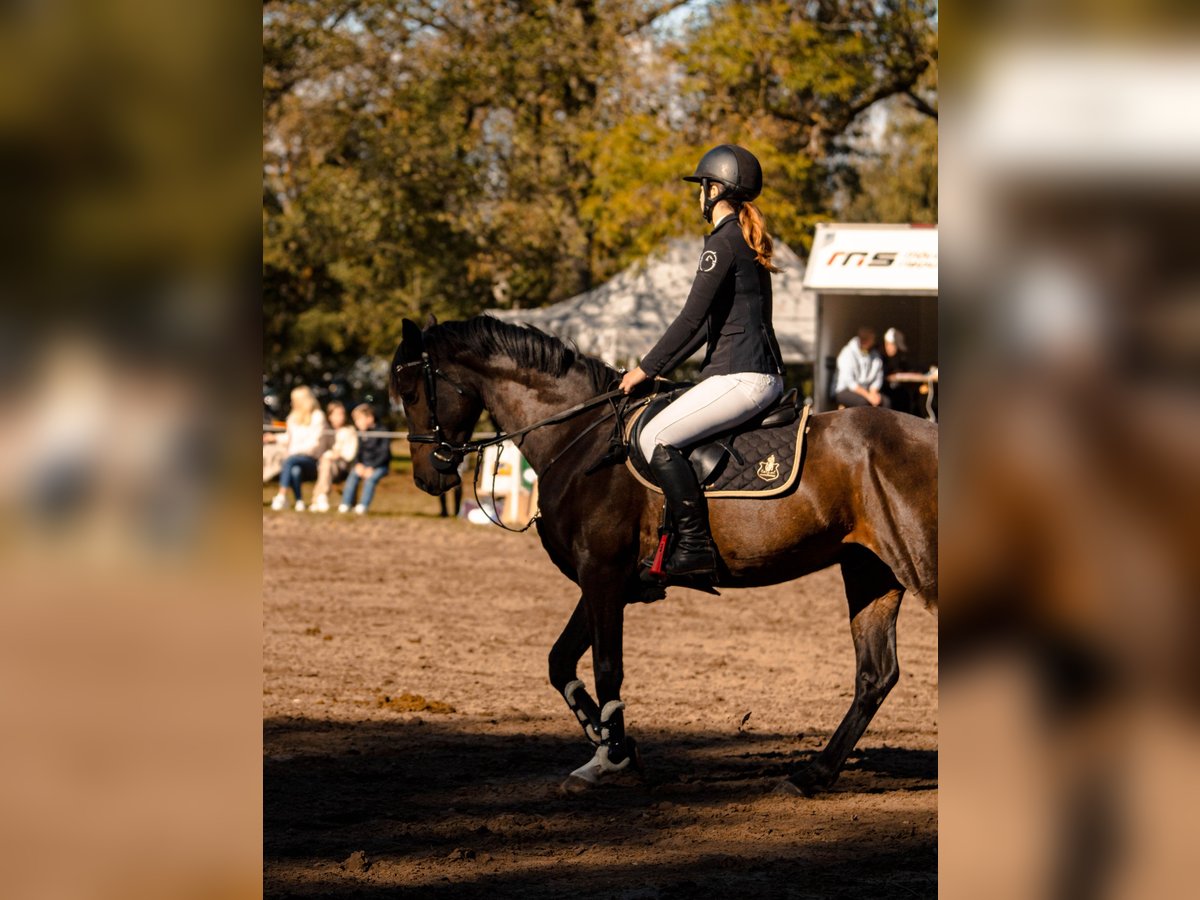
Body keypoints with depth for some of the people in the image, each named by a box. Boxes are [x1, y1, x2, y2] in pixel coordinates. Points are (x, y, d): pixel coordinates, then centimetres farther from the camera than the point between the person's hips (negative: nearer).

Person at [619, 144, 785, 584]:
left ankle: (696, 547, -16)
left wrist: (646, 369, -5)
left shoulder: (722, 242, -11)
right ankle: (683, 535, 17)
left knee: (656, 437, -13)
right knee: (669, 433, 20)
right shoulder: (745, 241, 20)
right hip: (763, 374, 11)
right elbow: (708, 321, 25)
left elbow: (692, 319, -14)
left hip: (743, 377, -11)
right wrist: (662, 367, 22)